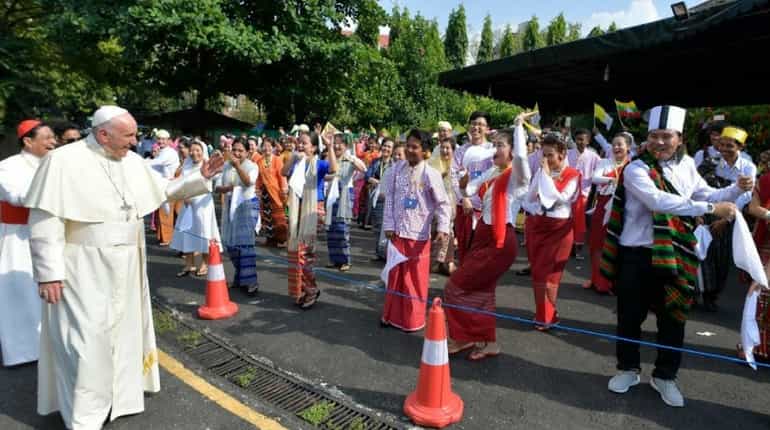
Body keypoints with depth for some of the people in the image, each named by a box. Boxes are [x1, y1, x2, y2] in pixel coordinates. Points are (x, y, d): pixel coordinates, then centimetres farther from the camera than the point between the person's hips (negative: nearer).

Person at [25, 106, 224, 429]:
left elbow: (167, 189, 13)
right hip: (85, 269, -6)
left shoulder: (133, 162, 4)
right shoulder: (63, 161, -14)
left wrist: (200, 177, -2)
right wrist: (48, 272, -15)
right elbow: (45, 222, -14)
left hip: (125, 267, 6)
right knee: (88, 338, 0)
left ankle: (119, 392, 36)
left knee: (123, 330, 16)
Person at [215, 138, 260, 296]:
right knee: (230, 242, 10)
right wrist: (225, 188, -19)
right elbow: (217, 187, 3)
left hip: (247, 206, -5)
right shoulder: (226, 166, 6)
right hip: (230, 206, 5)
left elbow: (249, 181, -24)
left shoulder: (252, 166, -5)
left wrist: (238, 166, -35)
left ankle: (250, 280, -11)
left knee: (245, 242, -13)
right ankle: (240, 276, 26)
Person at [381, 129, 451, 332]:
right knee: (395, 274, 13)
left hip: (419, 233, -3)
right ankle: (392, 315, 29)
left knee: (416, 277, 7)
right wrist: (389, 226, -2)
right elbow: (389, 198, 3)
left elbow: (443, 203, -5)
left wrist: (443, 228, -16)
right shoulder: (396, 169, 0)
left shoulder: (430, 174, -10)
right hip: (397, 231, 3)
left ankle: (413, 319, 23)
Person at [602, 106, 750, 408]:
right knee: (630, 316, 10)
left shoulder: (686, 165, 5)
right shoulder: (635, 169, -14)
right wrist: (710, 208, -29)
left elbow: (706, 195, 18)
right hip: (636, 255, -4)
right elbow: (658, 200, -29)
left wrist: (737, 189, 0)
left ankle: (665, 376, 33)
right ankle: (628, 369, 31)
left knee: (672, 319, 14)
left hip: (674, 256, 5)